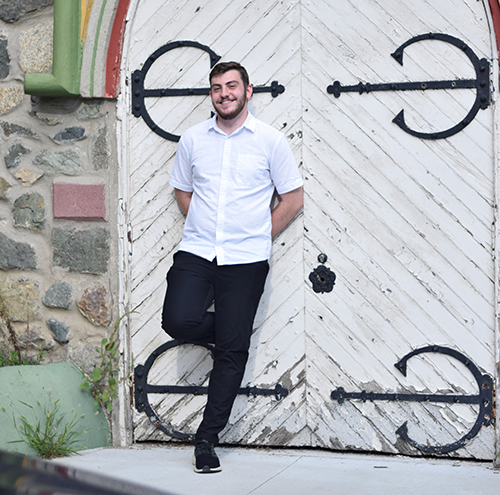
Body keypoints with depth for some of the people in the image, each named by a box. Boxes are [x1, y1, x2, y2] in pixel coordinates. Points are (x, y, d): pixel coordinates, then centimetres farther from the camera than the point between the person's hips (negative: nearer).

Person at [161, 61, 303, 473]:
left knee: (232, 351, -2)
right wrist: (204, 228, 8)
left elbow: (293, 198, 5)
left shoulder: (270, 140, 1)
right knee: (179, 321, -20)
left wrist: (258, 237, 1)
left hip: (245, 260, -2)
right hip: (196, 253, 2)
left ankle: (207, 438, 7)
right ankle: (232, 332, 14)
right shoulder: (193, 139, 9)